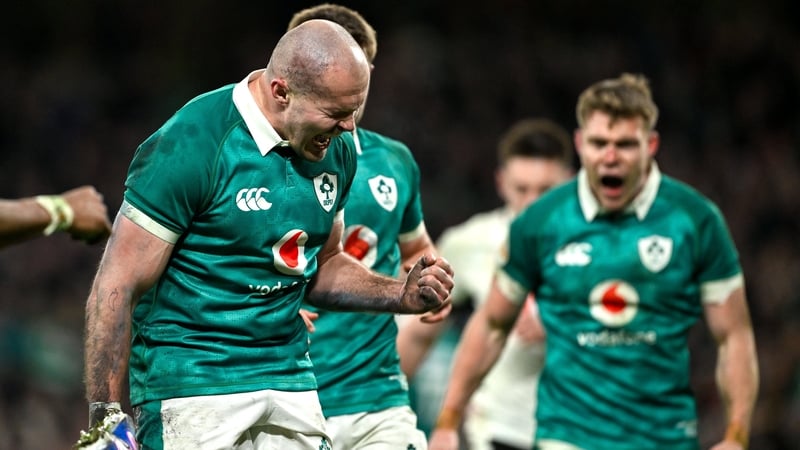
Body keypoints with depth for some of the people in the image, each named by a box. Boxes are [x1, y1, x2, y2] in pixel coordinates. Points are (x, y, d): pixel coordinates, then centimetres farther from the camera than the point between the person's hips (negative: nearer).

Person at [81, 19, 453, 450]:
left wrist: (401, 295, 4)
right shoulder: (192, 145, -16)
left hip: (289, 378, 6)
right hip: (190, 382, -6)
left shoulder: (336, 151, 6)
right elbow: (117, 287, -15)